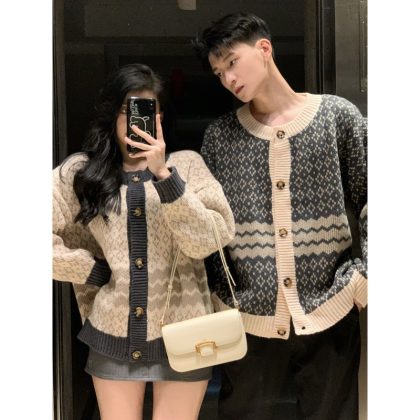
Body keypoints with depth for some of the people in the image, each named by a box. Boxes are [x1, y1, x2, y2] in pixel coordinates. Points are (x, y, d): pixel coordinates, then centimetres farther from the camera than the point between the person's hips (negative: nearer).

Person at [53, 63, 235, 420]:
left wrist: (162, 174, -20)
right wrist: (92, 271, -5)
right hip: (113, 335, 1)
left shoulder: (186, 164, 0)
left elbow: (208, 241, -12)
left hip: (180, 335, -1)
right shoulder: (82, 171, 3)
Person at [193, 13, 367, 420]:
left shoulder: (337, 116, -1)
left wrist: (363, 275, -6)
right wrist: (217, 294, 2)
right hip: (247, 316, 1)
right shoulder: (219, 135, 4)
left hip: (328, 313, -1)